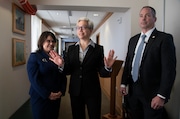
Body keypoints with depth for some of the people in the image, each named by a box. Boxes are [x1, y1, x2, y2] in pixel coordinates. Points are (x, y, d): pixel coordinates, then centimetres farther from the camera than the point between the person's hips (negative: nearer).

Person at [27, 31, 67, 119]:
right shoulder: (34, 56, -7)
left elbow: (63, 76, 7)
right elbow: (34, 79, -16)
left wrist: (62, 91, -7)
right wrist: (47, 94, -19)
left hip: (56, 97, 5)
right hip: (40, 97, -4)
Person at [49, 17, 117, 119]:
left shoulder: (98, 48, -5)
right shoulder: (71, 48, 3)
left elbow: (102, 72, -6)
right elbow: (68, 71, 3)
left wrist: (107, 67, -26)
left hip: (92, 91, -2)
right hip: (75, 91, 3)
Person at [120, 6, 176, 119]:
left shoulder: (165, 38, -9)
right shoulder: (133, 40, 9)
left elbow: (169, 69, -14)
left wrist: (162, 96, -18)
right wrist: (124, 83, 8)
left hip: (152, 93, -5)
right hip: (133, 91, 5)